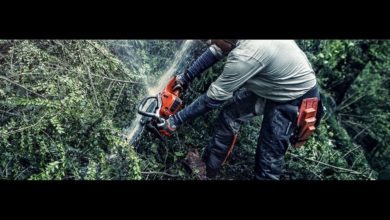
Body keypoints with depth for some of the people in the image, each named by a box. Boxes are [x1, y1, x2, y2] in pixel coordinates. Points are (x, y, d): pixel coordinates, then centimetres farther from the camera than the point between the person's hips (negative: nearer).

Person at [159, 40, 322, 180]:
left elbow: (213, 98, -30)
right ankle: (209, 166, 27)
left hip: (296, 97, -8)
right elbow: (215, 52, 4)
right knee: (229, 113, 9)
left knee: (269, 157, -4)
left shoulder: (245, 56, -39)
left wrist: (176, 120, -20)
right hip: (269, 85, 9)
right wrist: (186, 77, 6)